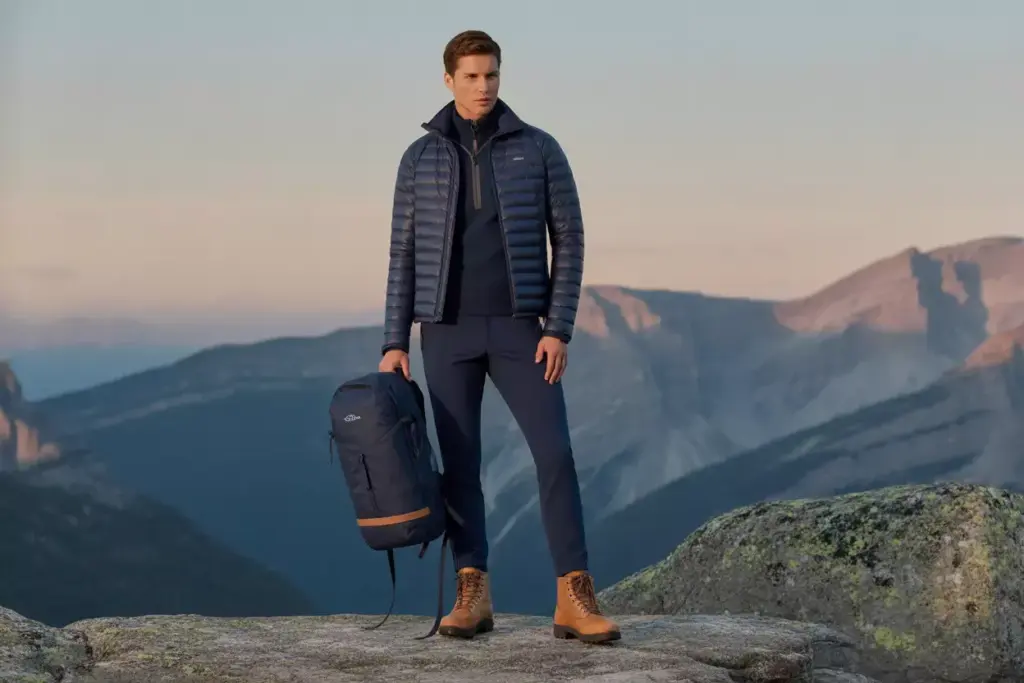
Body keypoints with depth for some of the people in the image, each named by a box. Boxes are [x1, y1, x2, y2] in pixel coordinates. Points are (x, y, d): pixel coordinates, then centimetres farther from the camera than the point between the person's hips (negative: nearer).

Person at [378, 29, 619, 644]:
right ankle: (473, 598, 9)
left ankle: (575, 602, -8)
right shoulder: (421, 158, 5)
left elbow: (569, 242, 0)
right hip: (448, 332, 1)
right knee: (460, 464, 0)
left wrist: (558, 331, -10)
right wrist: (395, 344, -1)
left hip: (518, 329, -1)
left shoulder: (540, 149, 1)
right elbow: (405, 257, 6)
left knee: (555, 454, -11)